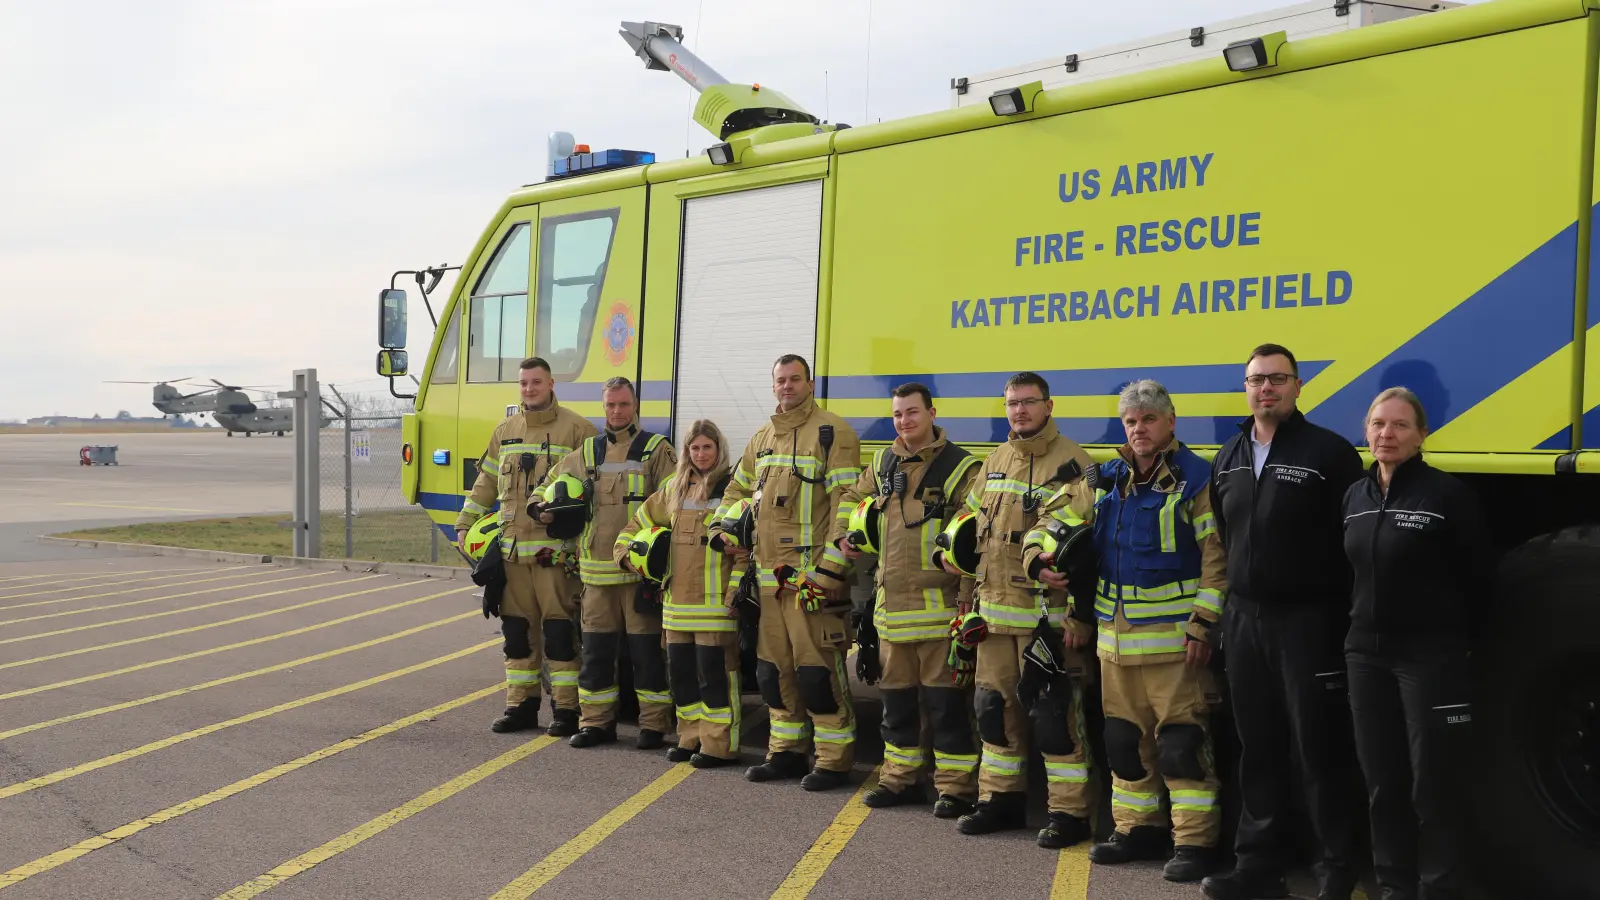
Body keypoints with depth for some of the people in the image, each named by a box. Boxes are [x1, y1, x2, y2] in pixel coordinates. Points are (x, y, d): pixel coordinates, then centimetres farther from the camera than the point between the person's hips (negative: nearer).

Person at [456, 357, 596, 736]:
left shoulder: (576, 429, -1)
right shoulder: (505, 431, 16)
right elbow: (486, 483, 22)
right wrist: (465, 524, 16)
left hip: (555, 547, -5)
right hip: (511, 546, 5)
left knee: (559, 626, -4)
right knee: (516, 627, 9)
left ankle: (565, 708, 3)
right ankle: (521, 704, 18)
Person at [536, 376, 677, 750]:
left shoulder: (656, 449, 2)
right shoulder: (587, 452, 15)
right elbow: (551, 483, 26)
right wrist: (545, 508, 5)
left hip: (640, 568, -4)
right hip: (597, 569, 4)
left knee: (646, 649, 0)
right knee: (596, 649, 8)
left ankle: (654, 724, 8)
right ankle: (596, 721, 17)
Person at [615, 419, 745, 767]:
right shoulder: (675, 488, 14)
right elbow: (642, 520, 27)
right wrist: (627, 551, 12)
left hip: (715, 603, -6)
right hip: (677, 601, 6)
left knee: (714, 672, -6)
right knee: (680, 671, 11)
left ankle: (719, 745, 2)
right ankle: (691, 739, 22)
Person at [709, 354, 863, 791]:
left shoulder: (832, 433, -6)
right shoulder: (762, 439, 17)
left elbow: (847, 506, -12)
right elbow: (738, 490, 31)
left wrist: (830, 570, -18)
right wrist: (724, 528, 12)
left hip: (812, 574, -7)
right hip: (770, 575, 8)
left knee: (816, 668, -7)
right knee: (774, 666, 13)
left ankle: (835, 759, 3)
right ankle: (786, 751, 24)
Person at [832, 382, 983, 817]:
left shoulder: (960, 467, -6)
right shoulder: (884, 463, 11)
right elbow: (853, 497, 30)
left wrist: (967, 594, -15)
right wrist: (843, 535, 14)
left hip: (938, 603, -6)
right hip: (891, 602, 6)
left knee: (945, 699, -2)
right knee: (896, 696, 14)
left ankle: (955, 786, 6)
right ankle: (899, 777, 26)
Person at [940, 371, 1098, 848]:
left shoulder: (1071, 463, -7)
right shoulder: (995, 461, 15)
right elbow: (972, 515, 26)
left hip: (1048, 611, -7)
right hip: (994, 607, 7)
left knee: (1054, 711, -6)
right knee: (995, 704, 13)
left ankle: (1069, 811, 4)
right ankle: (1001, 797, 26)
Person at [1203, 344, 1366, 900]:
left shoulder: (1328, 452, -6)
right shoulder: (1228, 459, 13)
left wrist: (1342, 618, -12)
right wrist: (1233, 606, 14)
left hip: (1307, 620, -5)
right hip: (1245, 619, 6)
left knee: (1318, 749, 0)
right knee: (1257, 748, 11)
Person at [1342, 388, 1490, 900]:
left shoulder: (1447, 494, -9)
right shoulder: (1355, 496, 8)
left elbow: (1479, 577, -4)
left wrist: (1447, 630, 1)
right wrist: (1361, 625, 12)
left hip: (1429, 655, -6)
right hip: (1366, 652, 6)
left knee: (1433, 783, -1)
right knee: (1381, 780, 11)